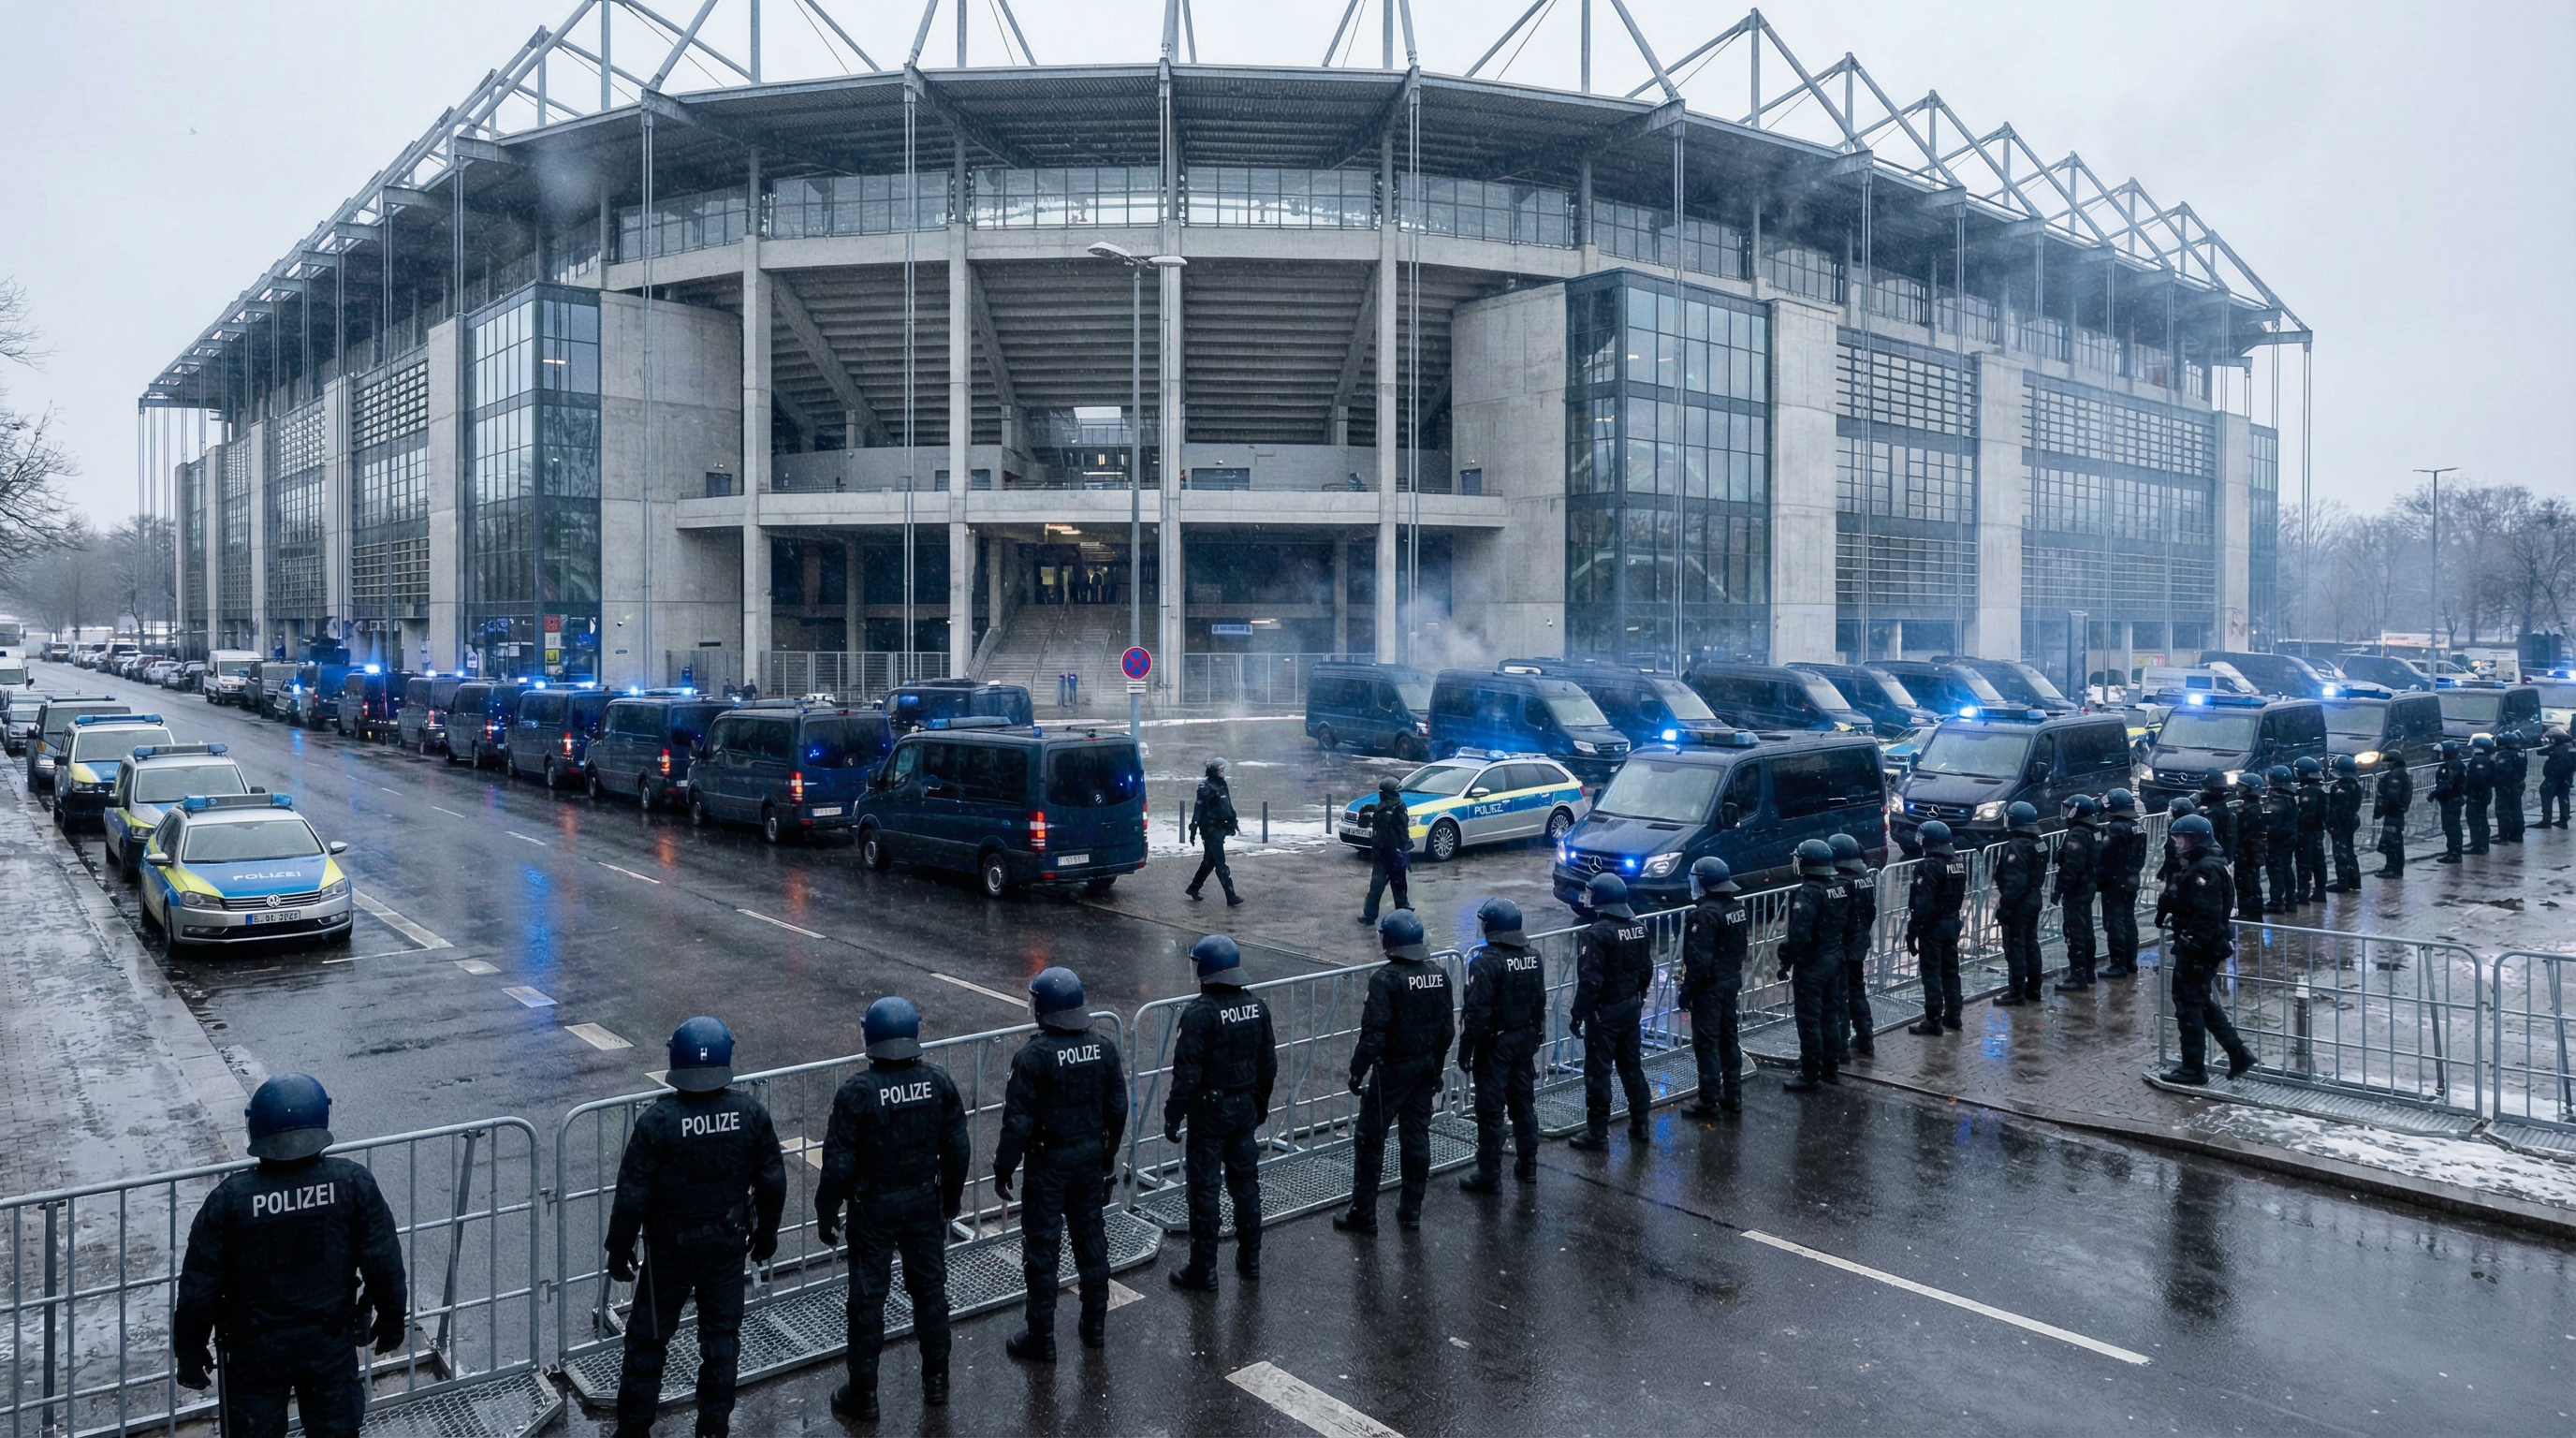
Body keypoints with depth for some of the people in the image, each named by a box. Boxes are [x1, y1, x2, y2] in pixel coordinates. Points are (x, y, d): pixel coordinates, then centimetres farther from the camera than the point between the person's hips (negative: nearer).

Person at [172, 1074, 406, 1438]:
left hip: (257, 1350, -1)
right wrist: (392, 1318, 7)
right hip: (331, 1341, 1)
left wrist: (190, 1352, 5)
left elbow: (200, 1287, -10)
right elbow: (383, 1262, -9)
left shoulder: (229, 1199, -19)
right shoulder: (353, 1183, -17)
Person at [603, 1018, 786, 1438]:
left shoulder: (657, 1121, -20)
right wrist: (766, 1232, 12)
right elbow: (772, 1182, -3)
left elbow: (633, 1194, -15)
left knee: (649, 1337, 14)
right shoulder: (751, 1114, -12)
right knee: (722, 1332, 15)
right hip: (728, 1243, 2)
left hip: (671, 1247, -2)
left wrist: (619, 1250, -2)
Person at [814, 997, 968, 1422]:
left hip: (873, 1210, -3)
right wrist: (951, 1196, 15)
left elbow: (838, 1162, -15)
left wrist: (826, 1213, -2)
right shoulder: (938, 1083, -9)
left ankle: (863, 1395, 20)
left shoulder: (856, 1091, -20)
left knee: (868, 1299, 9)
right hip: (924, 1204, 3)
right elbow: (956, 1148, 0)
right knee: (929, 1288, 17)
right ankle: (936, 1382, 29)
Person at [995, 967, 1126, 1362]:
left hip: (1048, 1162, -5)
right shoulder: (1104, 1047, -4)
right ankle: (1095, 1325, 29)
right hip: (1091, 1156, 5)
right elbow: (1117, 1108, 4)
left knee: (1041, 1248, 5)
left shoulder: (1033, 1056, -20)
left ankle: (1041, 1338, 14)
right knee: (1091, 1238, 17)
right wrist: (1109, 1154, 17)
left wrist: (1003, 1169, -6)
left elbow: (1018, 1121, -17)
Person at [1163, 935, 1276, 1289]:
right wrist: (1261, 1101, 21)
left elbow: (1187, 1071, -20)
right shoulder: (1257, 1005, 0)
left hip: (1209, 1112, -6)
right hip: (1246, 1108, 6)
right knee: (1246, 1184, 17)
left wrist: (1173, 1116, -12)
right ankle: (1250, 1261, 27)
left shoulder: (1200, 1012, -20)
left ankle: (1203, 1271, 13)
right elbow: (1268, 1062, 8)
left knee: (1204, 1192, 4)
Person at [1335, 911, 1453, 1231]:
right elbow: (1447, 1030, 8)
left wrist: (1357, 1071, -12)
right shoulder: (1439, 976, 1)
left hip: (1392, 1071, -6)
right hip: (1425, 1069, 6)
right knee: (1417, 1139, 15)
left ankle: (1363, 1214, 10)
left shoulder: (1386, 980, -19)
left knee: (1370, 1141, 5)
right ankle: (1411, 1210, 23)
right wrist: (1436, 1068, 18)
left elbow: (1373, 1033, -22)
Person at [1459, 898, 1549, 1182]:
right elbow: (1540, 1002, 10)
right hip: (1525, 1040, 7)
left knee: (1491, 1110, 1)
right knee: (1524, 1103, 17)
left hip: (1494, 1043, -7)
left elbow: (1478, 1011, -20)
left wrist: (1465, 1049, -13)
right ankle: (1527, 1165, 28)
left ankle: (1489, 1176, 7)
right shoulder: (1533, 957, 2)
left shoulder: (1486, 962, -20)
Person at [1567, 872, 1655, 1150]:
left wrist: (1578, 1015, -16)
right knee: (1632, 1066, 18)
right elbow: (1646, 970, 11)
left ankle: (1597, 1132, 8)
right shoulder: (1639, 927, 3)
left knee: (1598, 1071, 2)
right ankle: (1640, 1124, 26)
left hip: (1605, 1011, -8)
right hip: (1632, 1007, 8)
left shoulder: (1597, 934, -21)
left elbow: (1589, 981, -23)